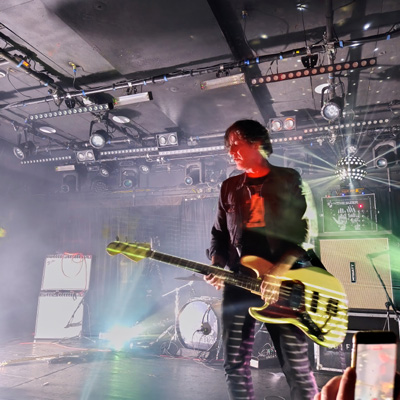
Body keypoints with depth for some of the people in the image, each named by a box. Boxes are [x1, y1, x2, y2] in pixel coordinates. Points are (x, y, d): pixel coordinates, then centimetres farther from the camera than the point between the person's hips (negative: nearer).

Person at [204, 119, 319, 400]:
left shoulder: (288, 179, 5)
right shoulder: (229, 187, 16)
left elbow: (305, 231, -4)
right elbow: (219, 234, 17)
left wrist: (280, 270, -16)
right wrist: (216, 266, -1)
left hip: (282, 284, -3)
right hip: (238, 283, 4)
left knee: (297, 366, -3)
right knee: (235, 366, 6)